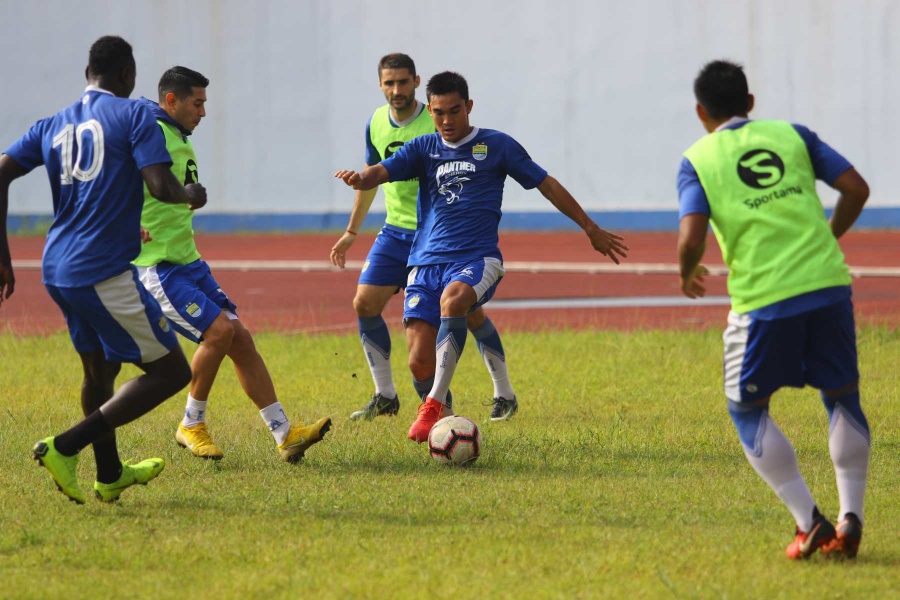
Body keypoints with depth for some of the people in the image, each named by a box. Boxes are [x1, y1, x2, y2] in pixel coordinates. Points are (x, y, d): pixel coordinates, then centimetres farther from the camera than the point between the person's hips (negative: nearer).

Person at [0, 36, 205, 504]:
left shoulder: (53, 126, 14)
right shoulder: (134, 115, -4)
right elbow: (161, 188, -16)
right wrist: (191, 196, 7)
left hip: (57, 270, 8)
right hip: (107, 272, -8)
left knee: (99, 369, 26)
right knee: (171, 372, 0)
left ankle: (109, 476, 39)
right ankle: (65, 448, -9)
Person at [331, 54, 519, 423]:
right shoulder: (377, 124, 2)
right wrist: (351, 232, 21)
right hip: (396, 231, 5)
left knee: (469, 312, -6)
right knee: (364, 303, -5)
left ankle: (505, 396, 9)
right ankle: (385, 396, 7)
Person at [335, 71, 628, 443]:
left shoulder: (497, 146, 7)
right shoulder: (423, 149, 12)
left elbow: (547, 185, 13)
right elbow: (382, 172, -4)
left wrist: (591, 230, 16)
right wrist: (361, 179, -29)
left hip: (477, 259, -3)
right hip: (426, 262, 3)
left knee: (452, 299, -38)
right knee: (420, 366, -11)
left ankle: (434, 404, -38)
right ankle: (440, 417, 22)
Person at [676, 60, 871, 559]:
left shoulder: (698, 161, 4)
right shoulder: (792, 135, 12)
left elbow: (692, 238, -9)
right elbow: (856, 189, 8)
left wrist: (687, 275, 12)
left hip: (764, 299, -3)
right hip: (828, 284, 3)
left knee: (747, 409, 15)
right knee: (842, 398, 20)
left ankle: (809, 522, 6)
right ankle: (850, 519, 10)